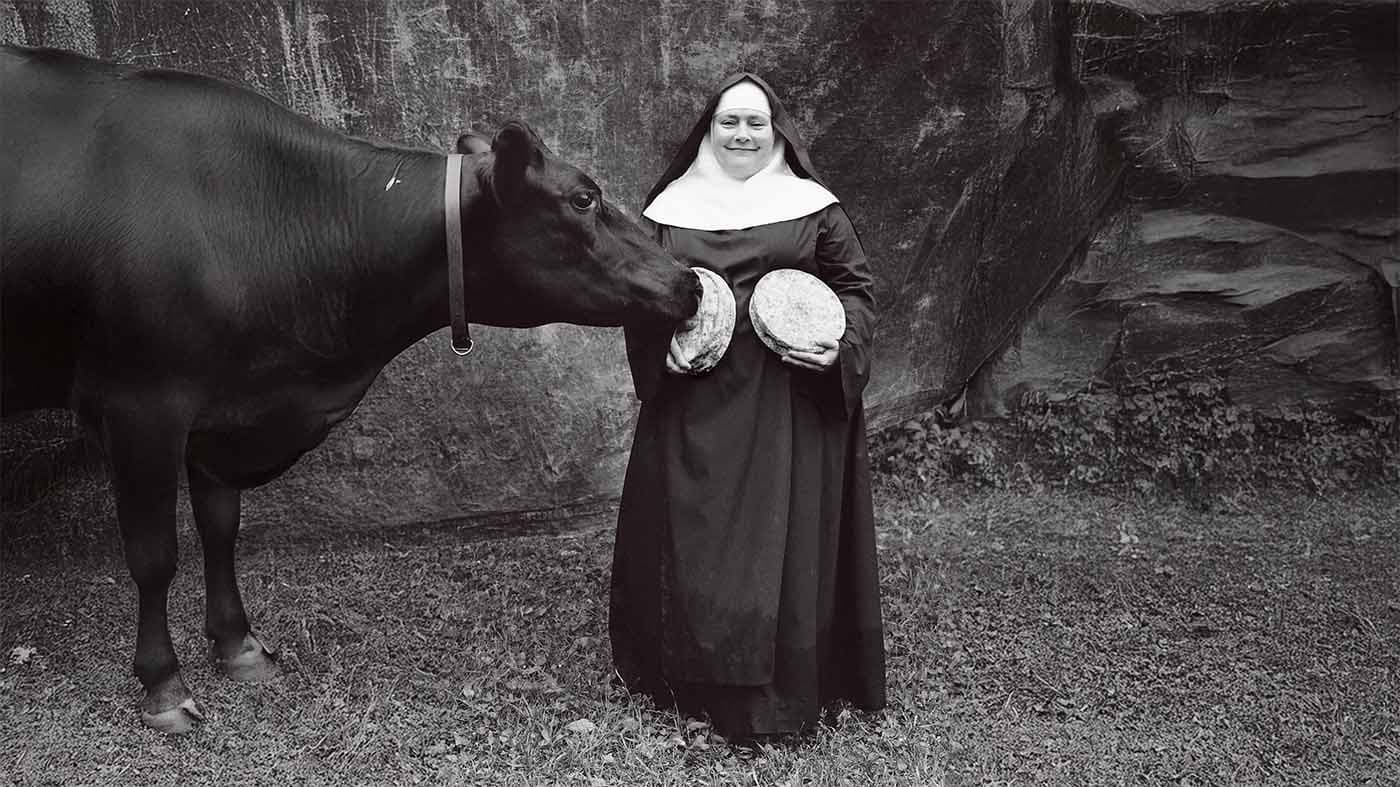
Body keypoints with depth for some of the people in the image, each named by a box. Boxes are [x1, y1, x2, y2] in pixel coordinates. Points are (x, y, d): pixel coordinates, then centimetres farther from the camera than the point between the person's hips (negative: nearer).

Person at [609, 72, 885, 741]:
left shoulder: (813, 208, 5)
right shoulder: (669, 208, 10)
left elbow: (856, 290, 6)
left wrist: (840, 346, -13)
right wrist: (663, 343, -5)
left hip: (787, 408, -2)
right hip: (693, 404, 2)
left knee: (783, 538, -2)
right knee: (691, 540, 5)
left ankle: (784, 692, 10)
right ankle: (692, 679, 20)